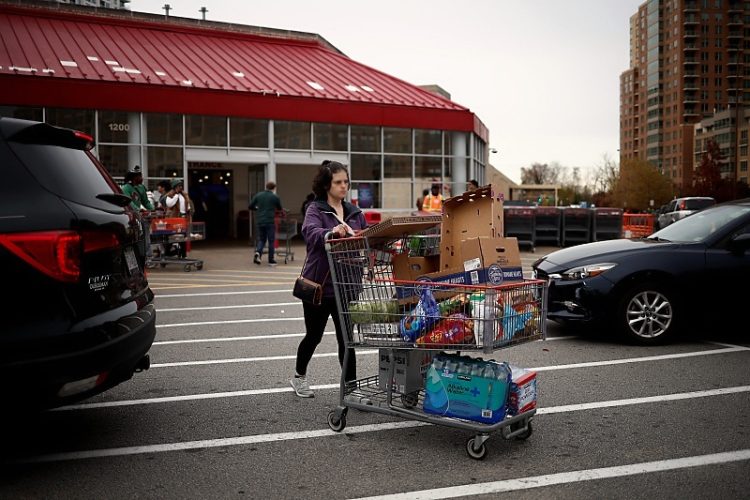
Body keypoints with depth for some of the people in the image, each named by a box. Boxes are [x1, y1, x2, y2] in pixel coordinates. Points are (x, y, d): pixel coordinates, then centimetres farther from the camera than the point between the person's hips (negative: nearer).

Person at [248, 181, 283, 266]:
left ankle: (258, 252, -10)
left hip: (260, 221, 3)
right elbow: (280, 208, 11)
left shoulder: (258, 195, 4)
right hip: (270, 221, -3)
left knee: (261, 239, 16)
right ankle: (271, 260, 8)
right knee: (271, 241, 6)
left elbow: (250, 206, 4)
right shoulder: (275, 197, -3)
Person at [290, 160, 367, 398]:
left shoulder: (354, 213, 9)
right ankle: (299, 376, 38)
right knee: (314, 334, 13)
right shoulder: (316, 209, -9)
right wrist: (332, 232, -48)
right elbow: (311, 232, -29)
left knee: (346, 337, 3)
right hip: (318, 284, -3)